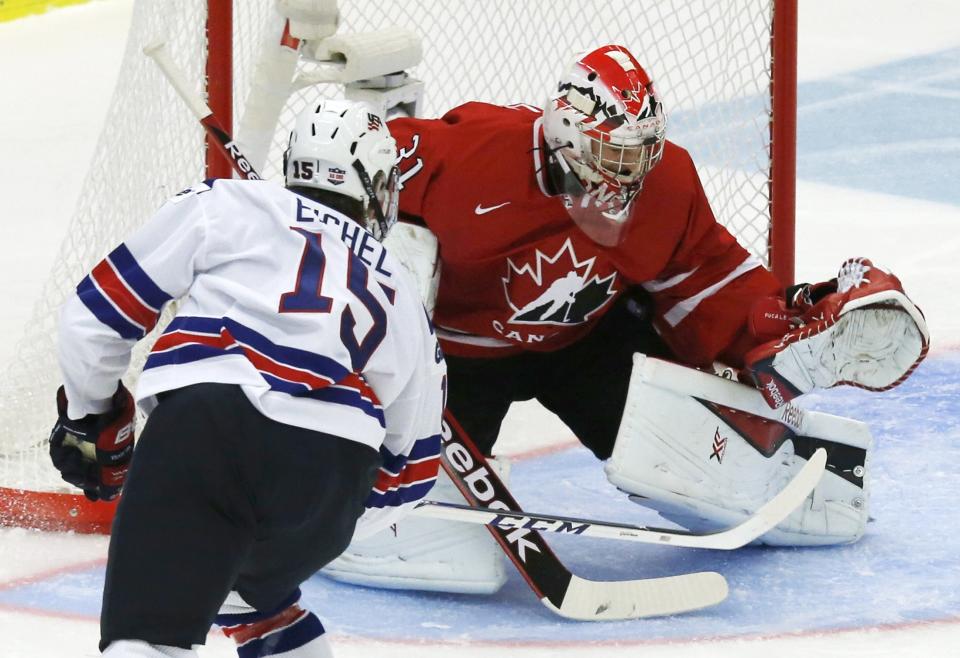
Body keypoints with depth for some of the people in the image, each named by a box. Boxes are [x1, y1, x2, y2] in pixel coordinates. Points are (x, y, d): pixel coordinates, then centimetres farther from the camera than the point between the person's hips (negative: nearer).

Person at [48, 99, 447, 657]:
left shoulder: (225, 206, 22)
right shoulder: (403, 298, 33)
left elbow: (101, 311, 19)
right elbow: (409, 469, 35)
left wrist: (90, 414, 34)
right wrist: (329, 522, 47)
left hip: (207, 418, -4)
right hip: (333, 474, 4)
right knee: (249, 590, 34)